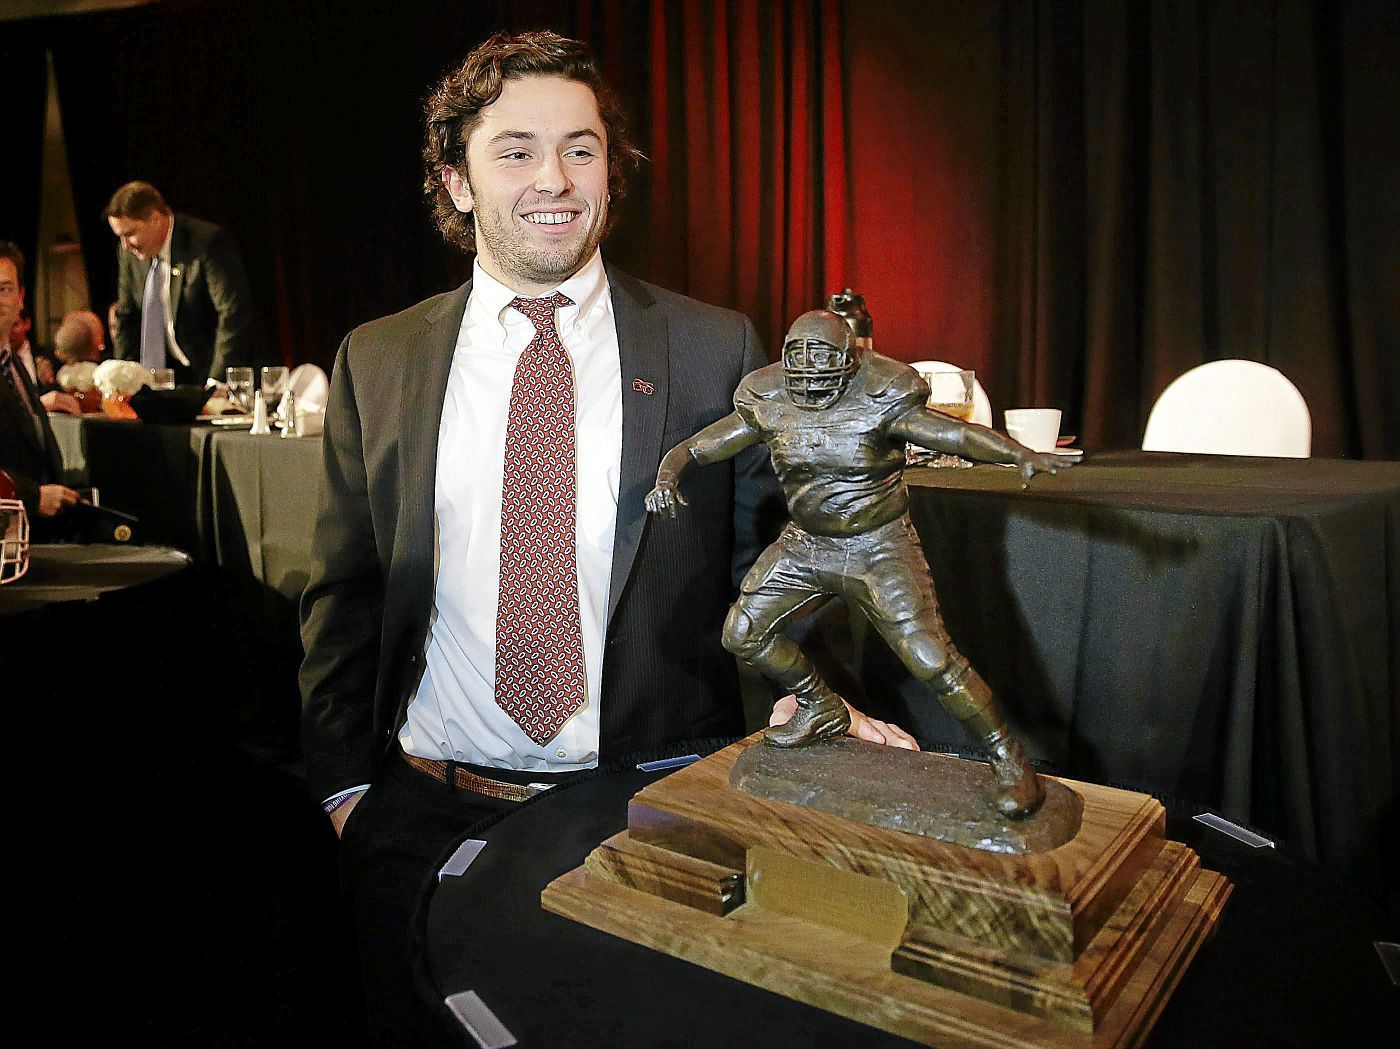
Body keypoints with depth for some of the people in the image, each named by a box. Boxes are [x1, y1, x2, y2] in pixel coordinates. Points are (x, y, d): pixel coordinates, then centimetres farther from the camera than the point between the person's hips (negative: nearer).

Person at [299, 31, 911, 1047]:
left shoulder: (717, 349, -4)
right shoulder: (378, 361, 2)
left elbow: (762, 557, 2)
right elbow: (345, 591, 6)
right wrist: (345, 782, 2)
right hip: (429, 811, 2)